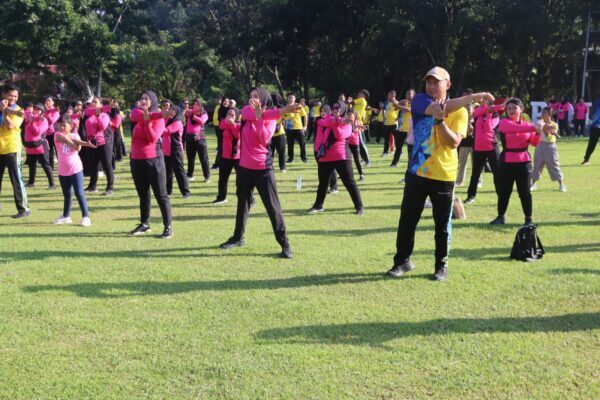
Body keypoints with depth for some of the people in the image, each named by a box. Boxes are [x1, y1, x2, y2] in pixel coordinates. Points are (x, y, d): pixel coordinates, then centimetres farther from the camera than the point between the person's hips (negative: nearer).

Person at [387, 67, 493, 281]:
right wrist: (474, 96, -23)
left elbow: (454, 142, -13)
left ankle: (441, 266, 20)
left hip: (444, 176, -1)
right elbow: (440, 108, -22)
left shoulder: (459, 111, -2)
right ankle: (403, 261, 22)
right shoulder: (419, 100, -2)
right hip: (417, 172, 1)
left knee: (442, 225, 6)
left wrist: (439, 119, -25)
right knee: (407, 220, 8)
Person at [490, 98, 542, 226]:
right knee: (504, 191, 5)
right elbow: (515, 128, -24)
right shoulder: (504, 122, -3)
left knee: (524, 191, 3)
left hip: (524, 161, 2)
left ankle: (528, 218, 12)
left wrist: (538, 133, -14)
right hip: (507, 161, -2)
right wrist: (533, 127, -31)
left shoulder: (527, 124, 9)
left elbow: (534, 143, 4)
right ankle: (501, 217, 19)